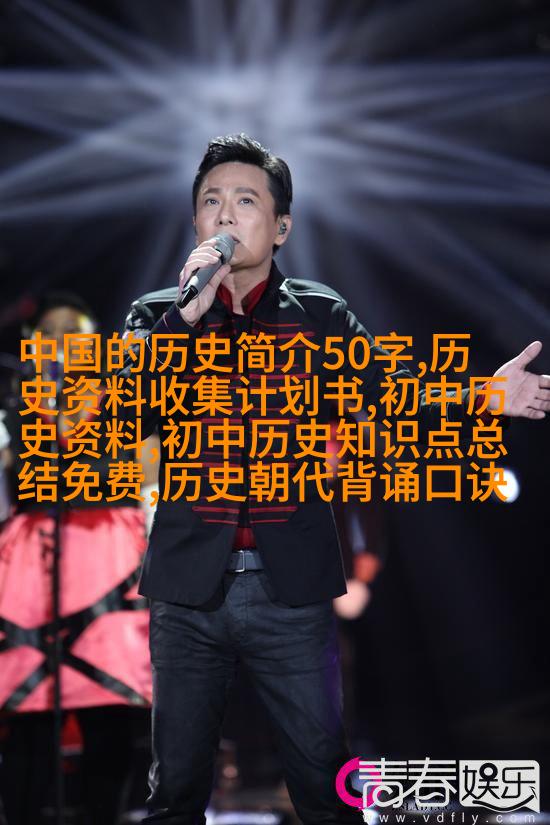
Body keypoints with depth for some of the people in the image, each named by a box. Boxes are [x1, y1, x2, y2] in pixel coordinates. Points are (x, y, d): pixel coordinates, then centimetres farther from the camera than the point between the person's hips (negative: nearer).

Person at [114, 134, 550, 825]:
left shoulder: (321, 315, 5)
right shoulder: (157, 315, 4)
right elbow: (124, 417, -10)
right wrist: (187, 315, -18)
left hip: (292, 589, 0)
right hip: (188, 589, 1)